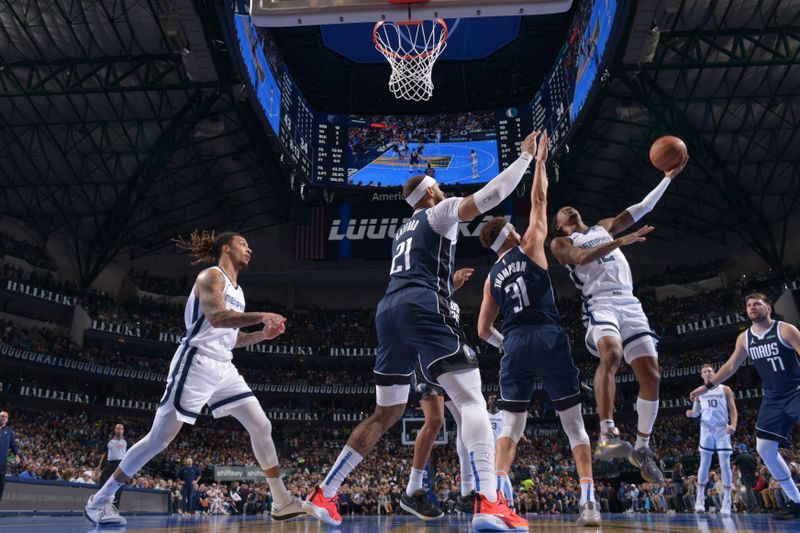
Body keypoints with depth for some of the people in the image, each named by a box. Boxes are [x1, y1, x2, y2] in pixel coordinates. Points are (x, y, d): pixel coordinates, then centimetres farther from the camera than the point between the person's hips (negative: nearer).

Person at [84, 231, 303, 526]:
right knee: (160, 437, -6)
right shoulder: (211, 275, -6)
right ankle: (100, 499, 7)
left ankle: (282, 501, 8)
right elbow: (215, 317, -24)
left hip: (224, 368, 8)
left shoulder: (237, 290, 20)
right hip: (196, 364, -8)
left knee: (261, 426, 2)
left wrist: (262, 335, 9)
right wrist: (261, 316, -26)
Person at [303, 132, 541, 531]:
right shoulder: (440, 212, 10)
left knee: (388, 412, 15)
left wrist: (447, 283, 51)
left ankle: (322, 495, 18)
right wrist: (526, 156, 8)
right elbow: (490, 196, -2)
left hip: (388, 310, 8)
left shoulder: (404, 230, 31)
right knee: (471, 399, -11)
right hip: (422, 308, -8)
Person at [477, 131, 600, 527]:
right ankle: (588, 501, -2)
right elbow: (538, 200, 16)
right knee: (574, 425, 5)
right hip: (549, 338, -3)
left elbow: (483, 331, 17)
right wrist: (539, 160, 24)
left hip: (515, 344, 3)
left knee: (510, 427, 9)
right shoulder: (529, 246, 8)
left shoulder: (492, 276, 17)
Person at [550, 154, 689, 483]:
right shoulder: (560, 243, 12)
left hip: (630, 304, 6)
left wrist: (668, 177, 23)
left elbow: (641, 209, 28)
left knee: (651, 375, -3)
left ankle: (642, 449, 9)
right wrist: (621, 241, -20)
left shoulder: (604, 227, 30)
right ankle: (607, 435, -35)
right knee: (611, 355, -35)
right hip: (600, 304, -5)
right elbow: (582, 257, -10)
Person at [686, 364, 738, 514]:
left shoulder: (724, 389, 6)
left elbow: (733, 409, 2)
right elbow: (696, 412, 14)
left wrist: (733, 425, -15)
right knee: (704, 463, 1)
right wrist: (692, 413, -11)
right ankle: (700, 499, 6)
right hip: (707, 429, 1)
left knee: (725, 464, -4)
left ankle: (726, 502, -1)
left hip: (722, 429, -1)